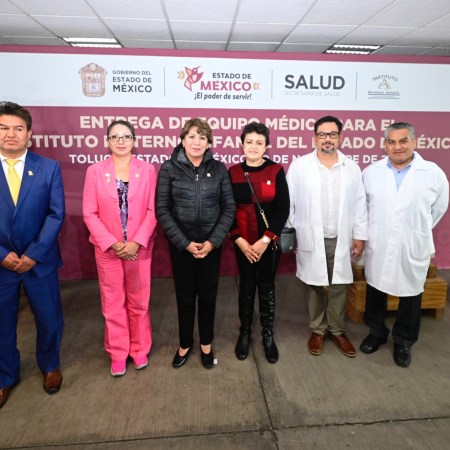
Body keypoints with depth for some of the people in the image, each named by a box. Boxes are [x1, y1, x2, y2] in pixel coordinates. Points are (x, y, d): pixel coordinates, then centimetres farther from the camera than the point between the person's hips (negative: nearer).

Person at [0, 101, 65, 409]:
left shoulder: (49, 168, -3)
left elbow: (56, 215, -8)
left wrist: (33, 254, -14)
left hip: (40, 260, 0)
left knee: (49, 319, 12)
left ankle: (50, 366, 39)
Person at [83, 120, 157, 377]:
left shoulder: (147, 170, -2)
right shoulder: (95, 171, -2)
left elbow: (152, 211, -5)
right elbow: (89, 213, -4)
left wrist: (136, 243, -15)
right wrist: (112, 243, -13)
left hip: (140, 248, 0)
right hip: (107, 249, 0)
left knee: (139, 302, 12)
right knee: (113, 303, 12)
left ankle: (140, 348, 32)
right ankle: (118, 353, 30)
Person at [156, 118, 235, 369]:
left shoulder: (219, 169, 0)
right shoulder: (169, 168, -4)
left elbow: (229, 208, -1)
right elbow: (162, 210, -7)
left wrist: (213, 241, -10)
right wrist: (185, 243, -12)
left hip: (211, 243, 1)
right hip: (180, 244, -1)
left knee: (208, 295, 12)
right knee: (185, 296, 12)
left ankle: (206, 344, 34)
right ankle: (185, 344, 34)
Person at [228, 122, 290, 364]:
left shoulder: (276, 171, -4)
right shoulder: (233, 172, -1)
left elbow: (283, 208, -7)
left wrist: (266, 239, -14)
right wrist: (239, 240, -10)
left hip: (269, 241, -1)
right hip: (243, 242, 1)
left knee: (267, 286, 10)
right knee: (246, 286, 12)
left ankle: (268, 335, 28)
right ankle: (245, 332, 30)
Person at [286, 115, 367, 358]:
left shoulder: (351, 167, 3)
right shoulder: (299, 165, -4)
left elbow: (359, 204, 5)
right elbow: (288, 202, -2)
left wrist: (360, 236, 2)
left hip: (341, 240, 2)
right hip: (311, 239, -2)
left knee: (339, 287, 12)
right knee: (314, 287, 10)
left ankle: (337, 330, 31)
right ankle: (317, 330, 29)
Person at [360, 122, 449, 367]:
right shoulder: (370, 172, -1)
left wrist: (419, 231, 13)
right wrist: (373, 231, 10)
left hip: (413, 248, -1)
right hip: (378, 247, 2)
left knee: (410, 295, 12)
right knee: (375, 291, 16)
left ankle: (403, 341, 33)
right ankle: (376, 332, 38)